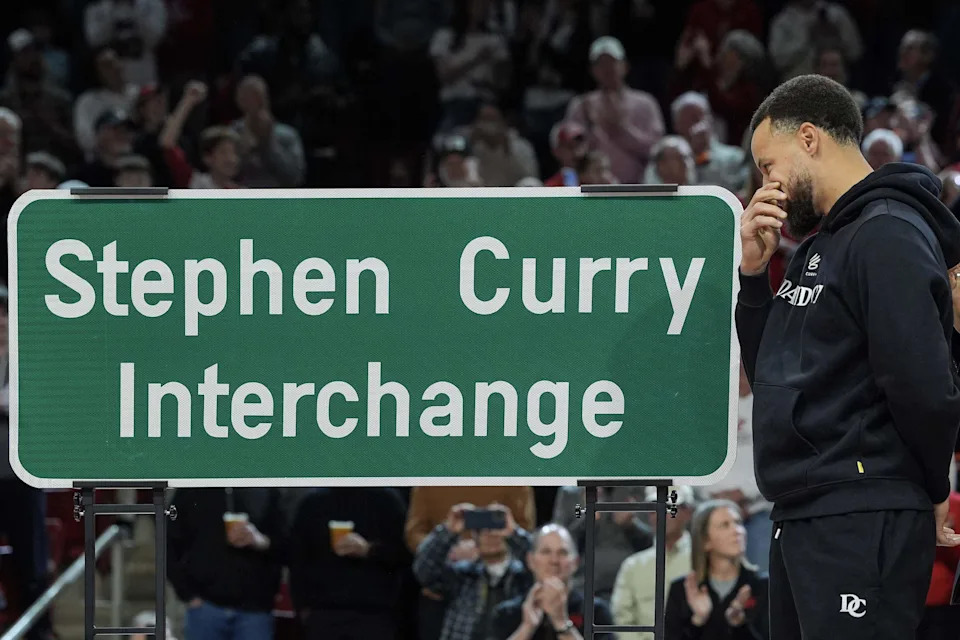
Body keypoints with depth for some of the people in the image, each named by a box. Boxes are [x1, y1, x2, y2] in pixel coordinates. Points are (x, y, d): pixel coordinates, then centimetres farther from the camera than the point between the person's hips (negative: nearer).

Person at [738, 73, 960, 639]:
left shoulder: (889, 236, -12)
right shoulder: (820, 247, 19)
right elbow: (770, 372, 24)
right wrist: (754, 272, 10)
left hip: (862, 526, -10)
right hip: (803, 522, 10)